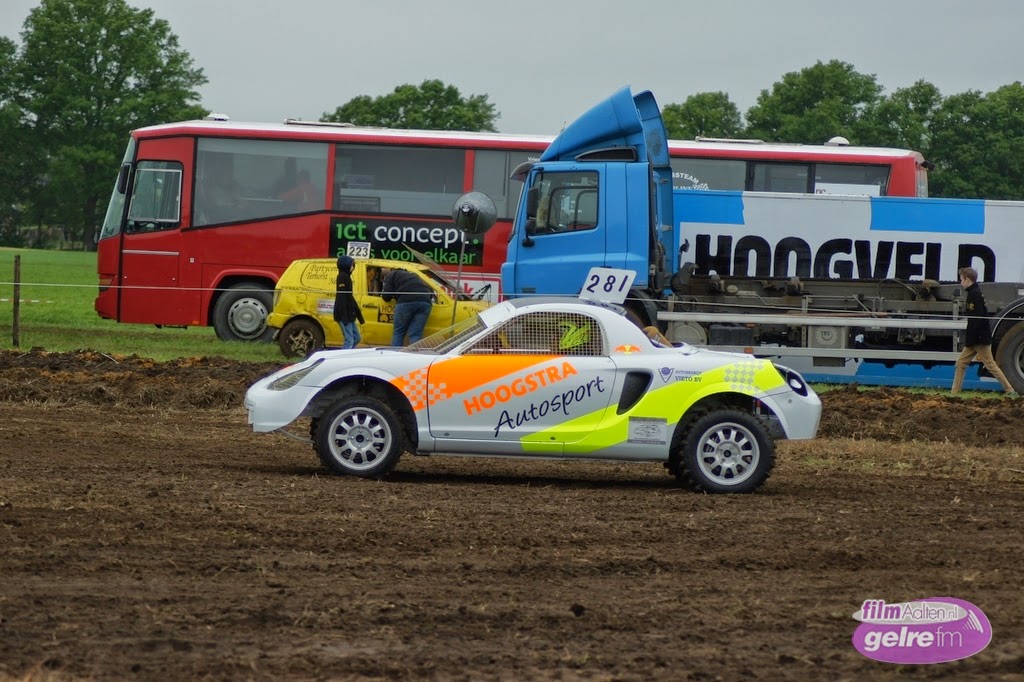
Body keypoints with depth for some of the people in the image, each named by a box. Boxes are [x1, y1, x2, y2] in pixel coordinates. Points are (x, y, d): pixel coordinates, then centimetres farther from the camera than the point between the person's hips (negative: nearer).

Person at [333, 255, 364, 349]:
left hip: (349, 315, 10)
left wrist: (359, 316, 24)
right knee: (349, 340, -12)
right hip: (344, 314, -10)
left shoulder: (347, 277, 19)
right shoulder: (343, 277, -11)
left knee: (357, 338, 12)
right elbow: (341, 297, -19)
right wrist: (344, 316, -25)